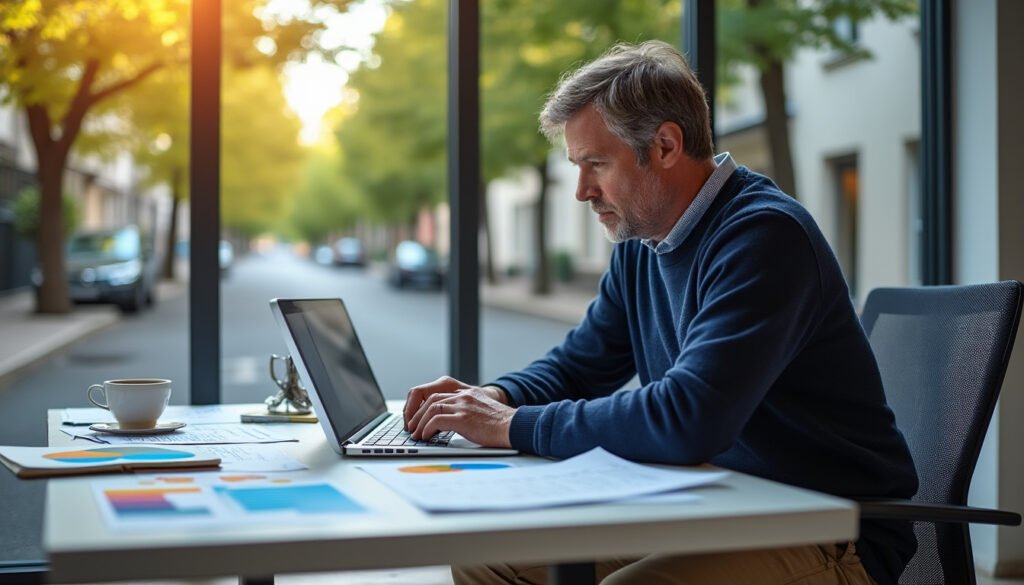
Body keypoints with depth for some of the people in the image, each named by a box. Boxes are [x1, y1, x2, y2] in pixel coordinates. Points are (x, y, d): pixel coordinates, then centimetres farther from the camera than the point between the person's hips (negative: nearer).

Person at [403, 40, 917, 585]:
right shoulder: (639, 242, 7)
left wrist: (516, 426, -23)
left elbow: (688, 420, -32)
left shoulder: (763, 235, -21)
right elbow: (576, 366, 17)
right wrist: (494, 398, -5)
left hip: (828, 536, -8)